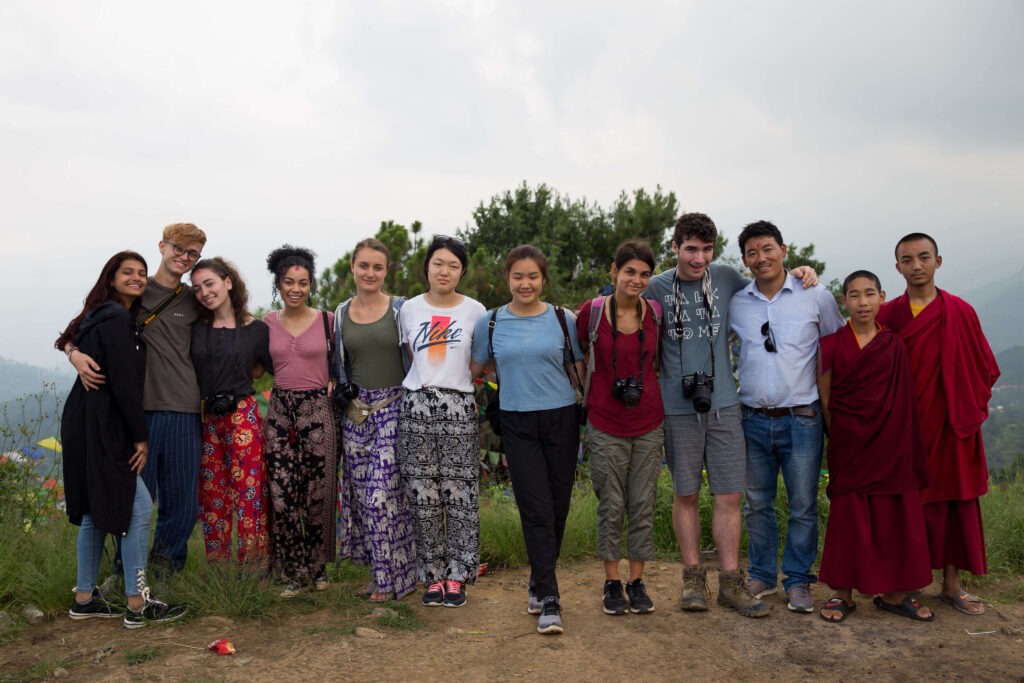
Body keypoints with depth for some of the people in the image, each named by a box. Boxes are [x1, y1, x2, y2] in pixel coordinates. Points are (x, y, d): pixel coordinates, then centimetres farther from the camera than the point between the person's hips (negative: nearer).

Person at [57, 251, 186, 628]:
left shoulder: (104, 316, 17)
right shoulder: (117, 320, -15)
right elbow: (124, 384, -18)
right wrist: (140, 436, -13)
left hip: (92, 426, 11)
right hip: (98, 427, -11)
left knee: (97, 510, 15)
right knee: (138, 506, -8)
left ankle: (84, 598, 24)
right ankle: (137, 604, -3)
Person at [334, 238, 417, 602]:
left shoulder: (401, 309, -1)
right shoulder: (341, 314, 10)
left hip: (393, 407, -4)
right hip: (356, 411, 4)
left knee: (384, 493, -9)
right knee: (361, 494, 5)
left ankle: (393, 576, 5)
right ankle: (376, 572, 18)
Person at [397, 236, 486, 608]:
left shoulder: (475, 311, 4)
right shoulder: (409, 309, 9)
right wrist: (425, 382, 9)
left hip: (458, 407, -1)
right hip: (416, 405, 2)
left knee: (459, 493, -2)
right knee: (422, 494, 2)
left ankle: (457, 575, 11)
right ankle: (433, 574, 14)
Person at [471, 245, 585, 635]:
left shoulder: (563, 320, 3)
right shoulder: (490, 323, 4)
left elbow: (582, 370, 9)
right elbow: (475, 371, 14)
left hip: (561, 419, 1)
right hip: (517, 424, -1)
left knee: (557, 507, 6)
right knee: (536, 510, -6)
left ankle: (539, 582, 27)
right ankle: (548, 599, 0)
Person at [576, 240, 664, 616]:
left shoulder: (656, 313, 0)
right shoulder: (592, 311, -8)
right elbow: (578, 357, 7)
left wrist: (642, 388, 9)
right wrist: (589, 393, 7)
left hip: (649, 423, 2)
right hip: (606, 424, -2)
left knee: (643, 505, 8)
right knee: (611, 506, 6)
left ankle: (636, 582, 22)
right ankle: (612, 582, 21)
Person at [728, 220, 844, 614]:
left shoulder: (817, 297, 0)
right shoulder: (735, 305, 4)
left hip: (801, 419, -2)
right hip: (753, 419, 2)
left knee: (803, 506, 4)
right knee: (757, 504, 10)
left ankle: (798, 581, 18)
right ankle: (761, 576, 25)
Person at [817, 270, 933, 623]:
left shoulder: (894, 345, 4)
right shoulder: (831, 345, -1)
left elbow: (903, 401, 7)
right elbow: (825, 399, 2)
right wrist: (838, 436, -1)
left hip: (891, 444, 2)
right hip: (849, 445, -2)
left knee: (893, 515, 6)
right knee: (848, 515, 3)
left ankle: (892, 592, 20)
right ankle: (843, 594, 13)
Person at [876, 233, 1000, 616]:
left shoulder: (960, 312, -1)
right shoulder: (887, 315, 1)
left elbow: (984, 368, 5)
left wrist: (969, 407, -1)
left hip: (952, 423, 0)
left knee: (954, 500, 6)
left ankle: (952, 585, 19)